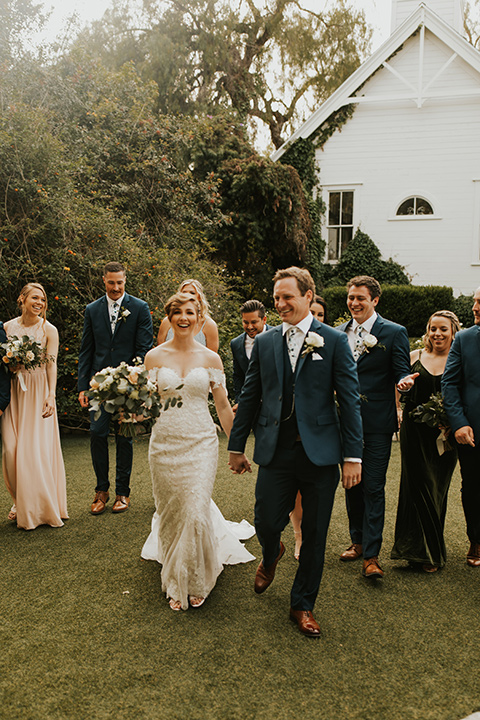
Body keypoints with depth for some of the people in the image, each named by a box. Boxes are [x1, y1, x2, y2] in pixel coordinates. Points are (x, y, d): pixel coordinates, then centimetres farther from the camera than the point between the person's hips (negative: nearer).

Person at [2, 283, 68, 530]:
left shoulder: (49, 330, -1)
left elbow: (51, 364, -6)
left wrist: (51, 396, -13)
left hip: (38, 391, -3)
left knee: (38, 449, -4)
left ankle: (42, 507, 10)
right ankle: (21, 503, 19)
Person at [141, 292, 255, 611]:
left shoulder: (211, 358, 2)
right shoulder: (155, 356, 3)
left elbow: (223, 406, 6)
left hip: (200, 443, -1)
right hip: (165, 443, 1)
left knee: (195, 514, -6)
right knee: (170, 515, 8)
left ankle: (196, 583, 21)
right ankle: (175, 584, 30)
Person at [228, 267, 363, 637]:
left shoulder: (334, 341, 0)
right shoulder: (264, 342, 8)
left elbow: (350, 401, -2)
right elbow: (249, 397, 12)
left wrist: (353, 455, -6)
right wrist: (236, 446, 13)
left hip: (320, 452, -1)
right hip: (276, 451, 2)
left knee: (314, 535, 8)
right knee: (266, 523, 2)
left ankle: (302, 604, 30)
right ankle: (272, 555, 40)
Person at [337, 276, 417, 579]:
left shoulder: (395, 332, -4)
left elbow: (402, 373, -7)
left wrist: (405, 381, -29)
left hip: (376, 424, -5)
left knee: (373, 489, -2)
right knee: (351, 485, 15)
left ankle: (371, 555, 6)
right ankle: (358, 541, 31)